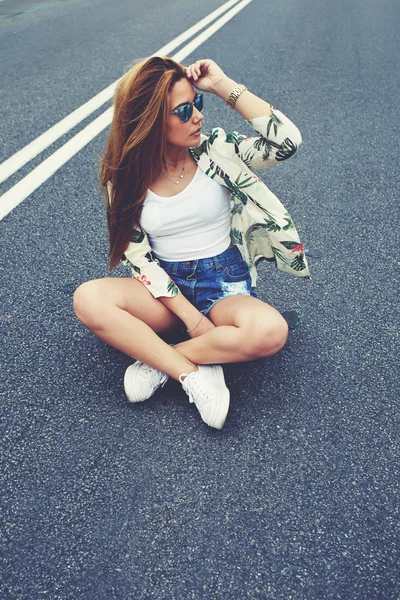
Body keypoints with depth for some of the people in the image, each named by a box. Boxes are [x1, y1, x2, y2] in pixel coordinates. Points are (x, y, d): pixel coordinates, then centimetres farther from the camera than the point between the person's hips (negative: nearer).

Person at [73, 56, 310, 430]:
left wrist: (223, 86, -19)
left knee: (270, 331, -33)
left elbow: (287, 141, -19)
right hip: (167, 287, 1)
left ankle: (157, 360, -15)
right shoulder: (125, 178, -4)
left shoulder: (215, 150, -5)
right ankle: (194, 375, -22)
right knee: (88, 300, -25)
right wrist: (189, 315, -16)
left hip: (226, 286, -1)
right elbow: (136, 254, -6)